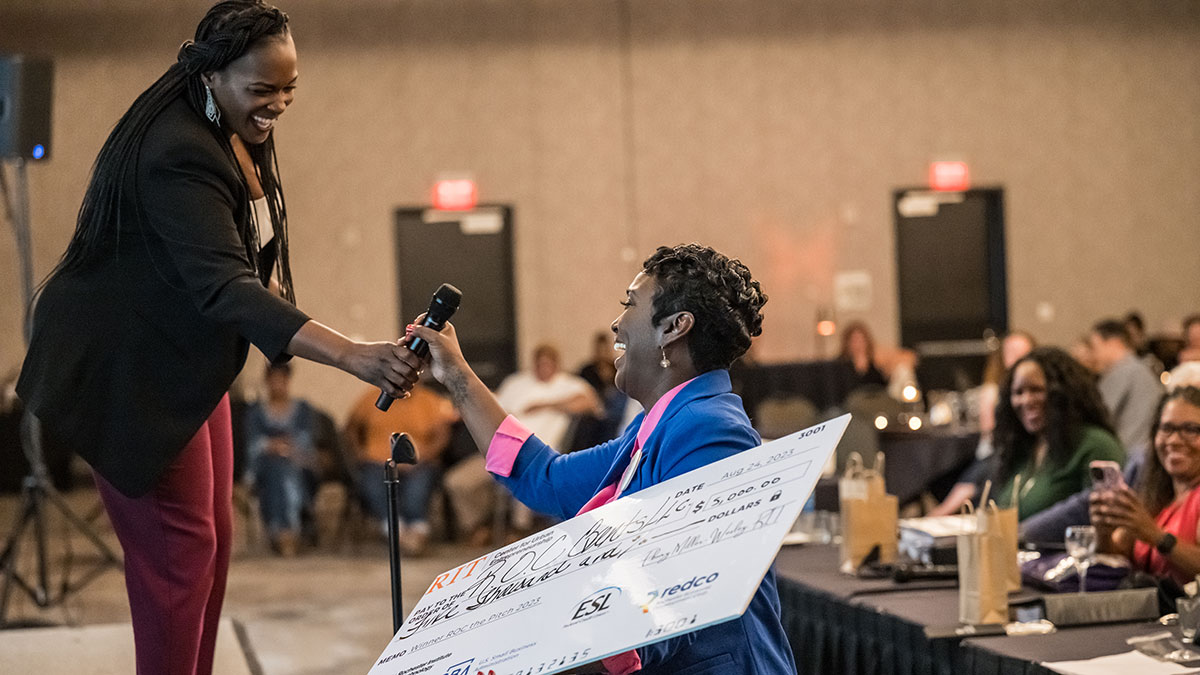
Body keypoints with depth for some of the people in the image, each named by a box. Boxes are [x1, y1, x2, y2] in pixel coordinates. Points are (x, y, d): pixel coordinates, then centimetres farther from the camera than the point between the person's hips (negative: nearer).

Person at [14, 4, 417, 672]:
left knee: (214, 537, 11)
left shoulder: (238, 132, 2)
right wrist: (349, 354, -48)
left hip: (189, 360, 10)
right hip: (133, 372, -10)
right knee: (180, 547, -9)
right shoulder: (180, 155, -30)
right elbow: (225, 287, -39)